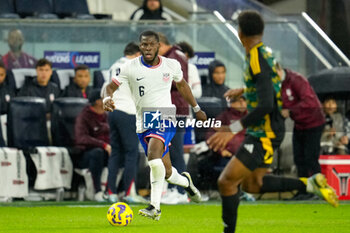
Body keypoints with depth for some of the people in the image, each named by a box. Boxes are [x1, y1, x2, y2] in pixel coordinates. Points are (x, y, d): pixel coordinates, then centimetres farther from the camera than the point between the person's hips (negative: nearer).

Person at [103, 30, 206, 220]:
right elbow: (111, 86, -4)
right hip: (143, 124, 2)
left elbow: (182, 85, 20)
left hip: (164, 119, -2)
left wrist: (196, 108, 28)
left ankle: (155, 208, -27)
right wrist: (107, 98, -28)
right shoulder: (130, 68, -4)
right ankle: (185, 181, 44)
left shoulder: (171, 65, 2)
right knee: (166, 173, 7)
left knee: (154, 157, -30)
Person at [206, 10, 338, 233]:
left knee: (227, 181, -9)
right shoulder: (265, 53, 6)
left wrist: (233, 129, -32)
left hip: (265, 133, -10)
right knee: (252, 185, 16)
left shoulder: (257, 61, -23)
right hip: (262, 131, 10)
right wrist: (243, 91, 40)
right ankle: (309, 184, 17)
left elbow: (266, 105, -31)